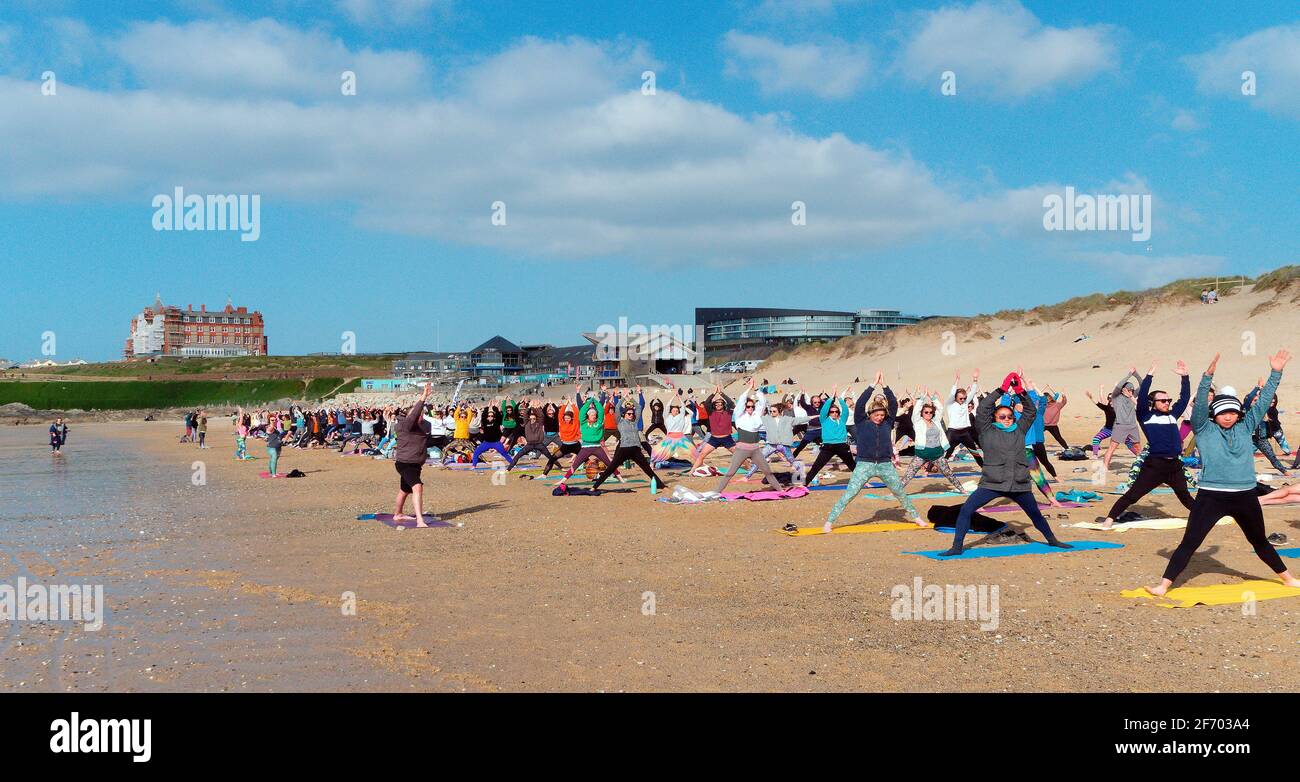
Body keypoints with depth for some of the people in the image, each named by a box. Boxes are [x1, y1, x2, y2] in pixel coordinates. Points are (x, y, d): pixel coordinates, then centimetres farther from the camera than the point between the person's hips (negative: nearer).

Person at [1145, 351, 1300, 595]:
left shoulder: (1245, 428, 7)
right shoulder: (1204, 429, -3)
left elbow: (1264, 401, 6)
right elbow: (1200, 403, -17)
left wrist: (1276, 372, -1)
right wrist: (1208, 375, -29)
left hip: (1245, 496, 4)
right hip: (1211, 497, -4)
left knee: (1260, 541, 23)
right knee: (1189, 542, -5)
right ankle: (1164, 585, -5)